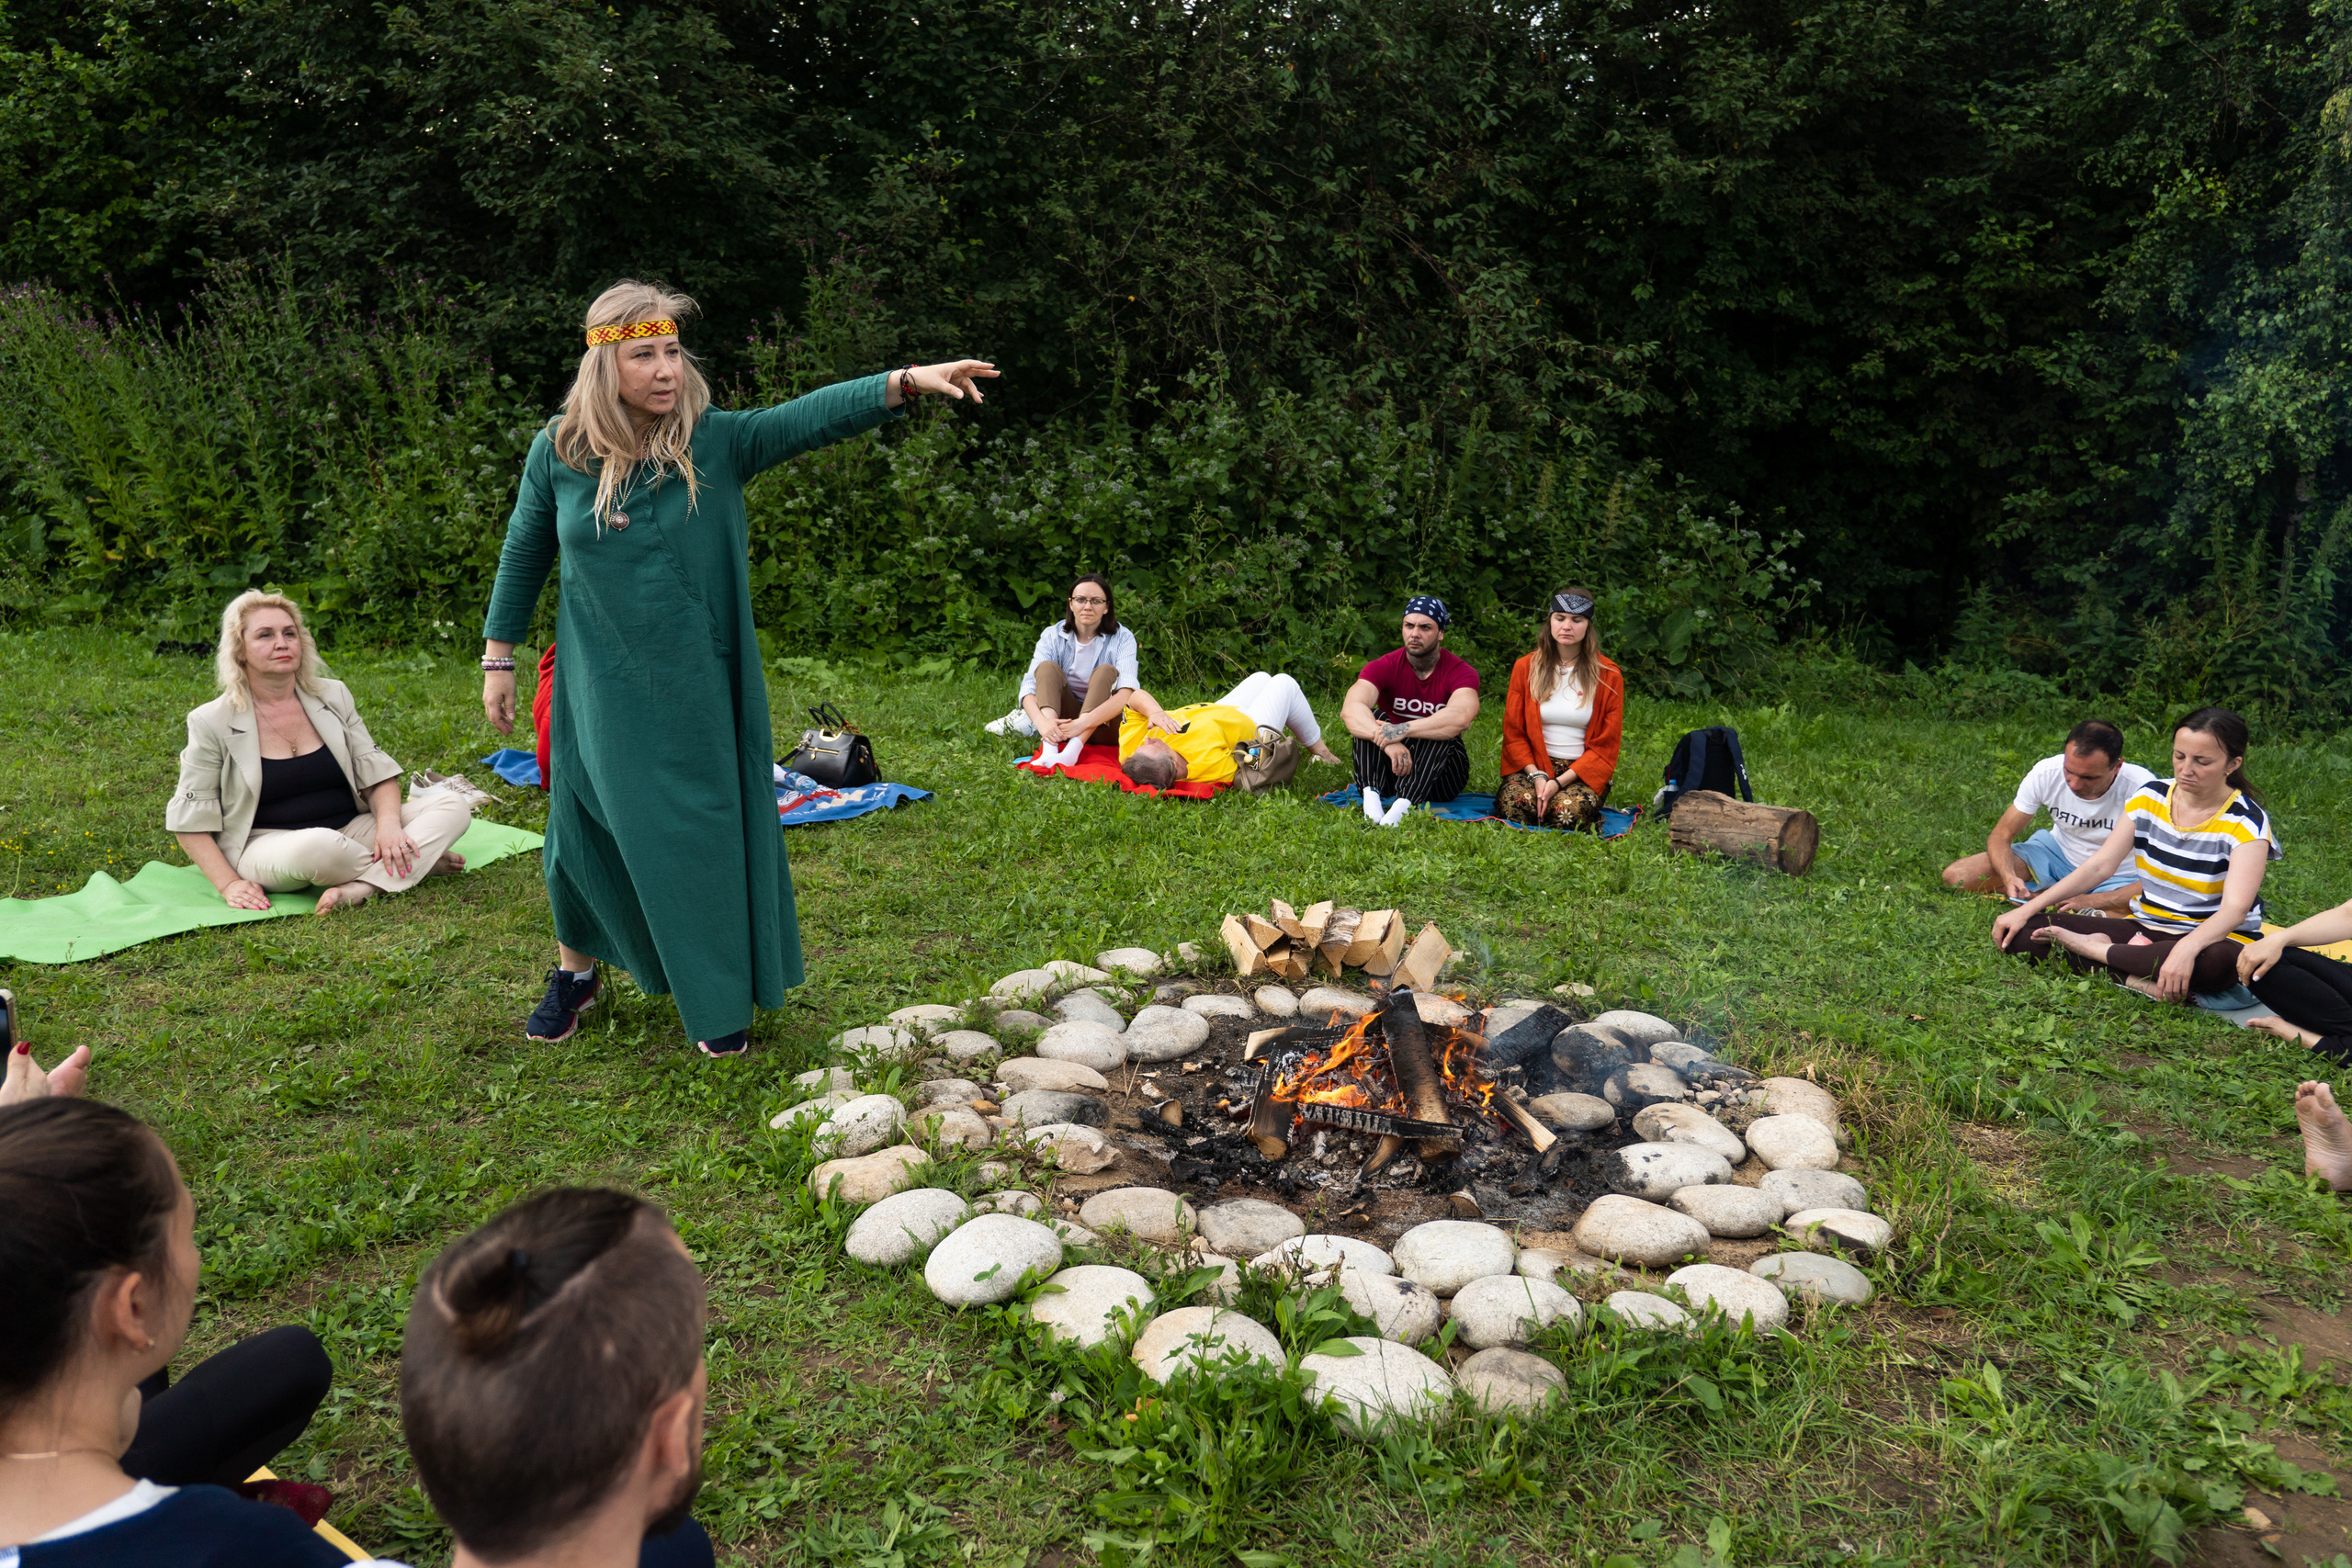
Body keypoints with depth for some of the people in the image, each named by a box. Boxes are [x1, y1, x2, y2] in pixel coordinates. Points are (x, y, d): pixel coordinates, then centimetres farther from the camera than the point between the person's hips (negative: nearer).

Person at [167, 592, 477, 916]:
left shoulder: (333, 696, 7)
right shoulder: (212, 722, -2)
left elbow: (377, 774, 6)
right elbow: (190, 820, -1)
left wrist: (388, 825, -15)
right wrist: (229, 884, -13)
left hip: (349, 831, 5)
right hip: (266, 846, -5)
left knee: (454, 804, -17)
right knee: (315, 846, -42)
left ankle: (363, 887, -35)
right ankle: (419, 861, -17)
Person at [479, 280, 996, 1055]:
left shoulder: (716, 441, -11)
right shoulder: (559, 452, -6)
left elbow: (812, 415, -25)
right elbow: (523, 555, 6)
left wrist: (906, 382, -39)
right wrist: (498, 655, 10)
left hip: (699, 691, -1)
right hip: (603, 692, 1)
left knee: (709, 832, 6)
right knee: (587, 830, 13)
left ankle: (720, 1000, 25)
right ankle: (575, 973, 39)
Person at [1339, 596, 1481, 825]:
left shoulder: (1461, 673, -10)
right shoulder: (1383, 667, -7)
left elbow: (1461, 717, -33)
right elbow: (1350, 709, -26)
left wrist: (1402, 730, -44)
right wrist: (1387, 742, -45)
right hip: (1389, 768, 1)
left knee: (1440, 732, -30)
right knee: (1370, 718, -21)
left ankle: (1402, 807, -47)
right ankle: (1371, 798, -40)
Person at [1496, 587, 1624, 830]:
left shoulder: (1608, 676, 0)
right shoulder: (1525, 667, 5)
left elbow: (1605, 746, -1)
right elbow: (1513, 732, 4)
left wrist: (1560, 782, -15)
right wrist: (1536, 775, -13)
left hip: (1582, 771, -1)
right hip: (1533, 764, 1)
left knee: (1568, 812, -33)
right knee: (1514, 805, -31)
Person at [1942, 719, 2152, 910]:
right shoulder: (2046, 773, -21)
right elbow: (2001, 835, -11)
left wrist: (2089, 901, -39)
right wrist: (2009, 877, -33)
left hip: (2118, 876, -2)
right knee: (1956, 877, -17)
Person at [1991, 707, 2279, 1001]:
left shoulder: (2246, 822, -13)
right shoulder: (2150, 797, 2)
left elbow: (2235, 908, -26)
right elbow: (2100, 865, 0)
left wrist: (2186, 949, -46)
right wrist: (2026, 910, -8)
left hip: (2212, 939, -4)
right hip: (2143, 928, 4)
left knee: (2217, 963, -46)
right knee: (2016, 931, -14)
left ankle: (2093, 949, -25)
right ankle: (2133, 976, -26)